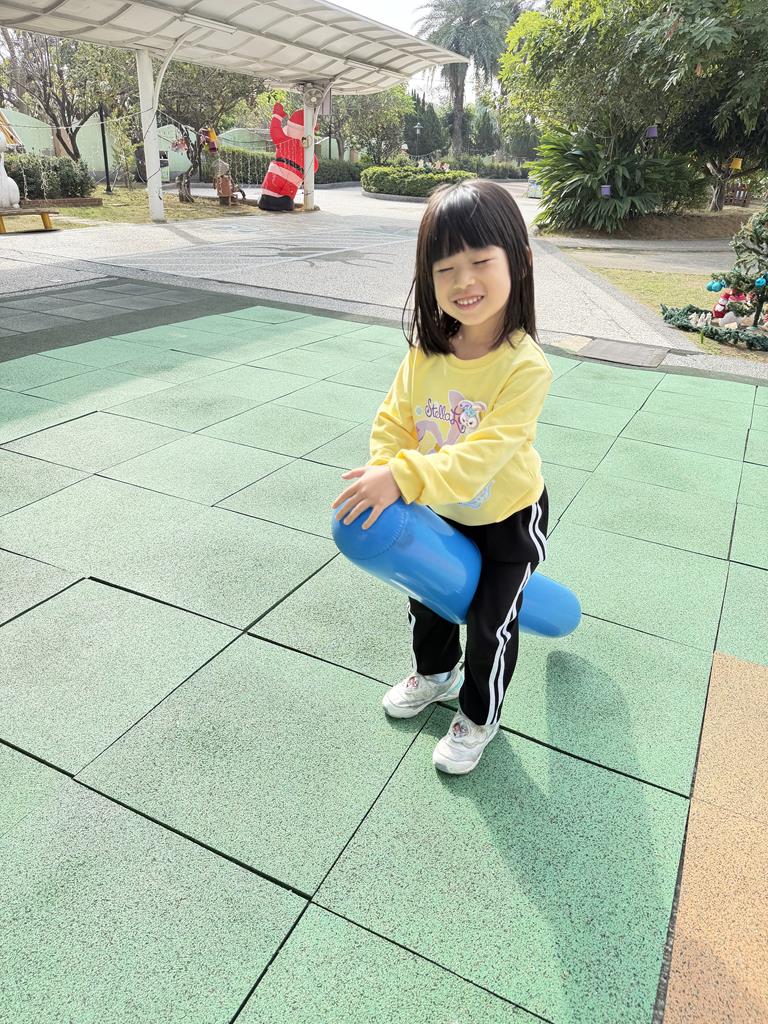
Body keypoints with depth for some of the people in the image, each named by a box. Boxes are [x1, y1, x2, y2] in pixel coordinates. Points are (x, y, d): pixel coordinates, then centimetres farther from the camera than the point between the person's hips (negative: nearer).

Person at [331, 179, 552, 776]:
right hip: (439, 513, 6)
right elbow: (395, 420, -10)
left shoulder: (525, 367, -31)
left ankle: (479, 717, 37)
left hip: (507, 520, -5)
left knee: (491, 624, 10)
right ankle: (436, 673, 54)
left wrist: (403, 476, -47)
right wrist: (384, 482, -25)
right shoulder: (426, 352, -16)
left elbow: (483, 454, -38)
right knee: (428, 601, 24)